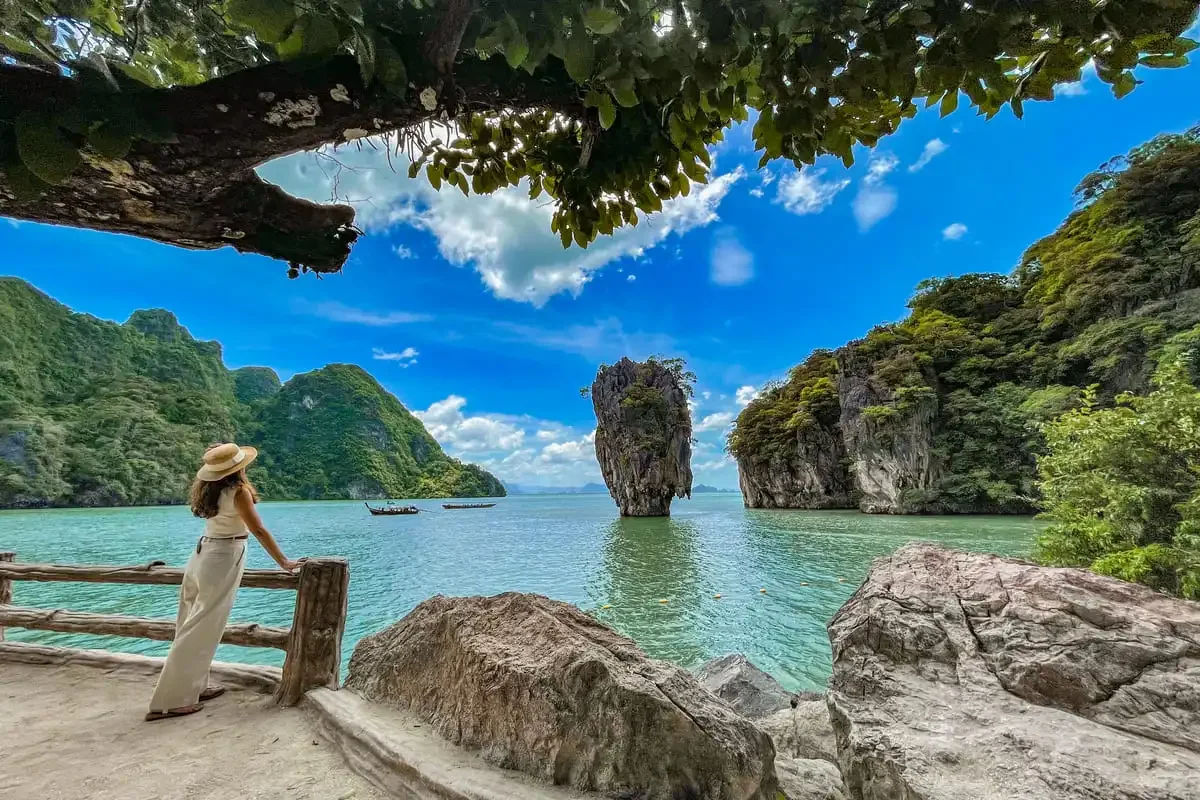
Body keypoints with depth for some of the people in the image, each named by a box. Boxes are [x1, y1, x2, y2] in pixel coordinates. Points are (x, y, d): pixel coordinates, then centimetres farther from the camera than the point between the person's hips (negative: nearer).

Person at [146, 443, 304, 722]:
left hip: (203, 554, 9)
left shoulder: (206, 488, 3)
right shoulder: (238, 491, -18)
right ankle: (171, 701, 7)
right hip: (223, 559, -8)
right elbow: (259, 531, -19)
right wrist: (283, 562, -14)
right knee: (200, 630, 0)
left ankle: (193, 686, 30)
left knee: (193, 625, 16)